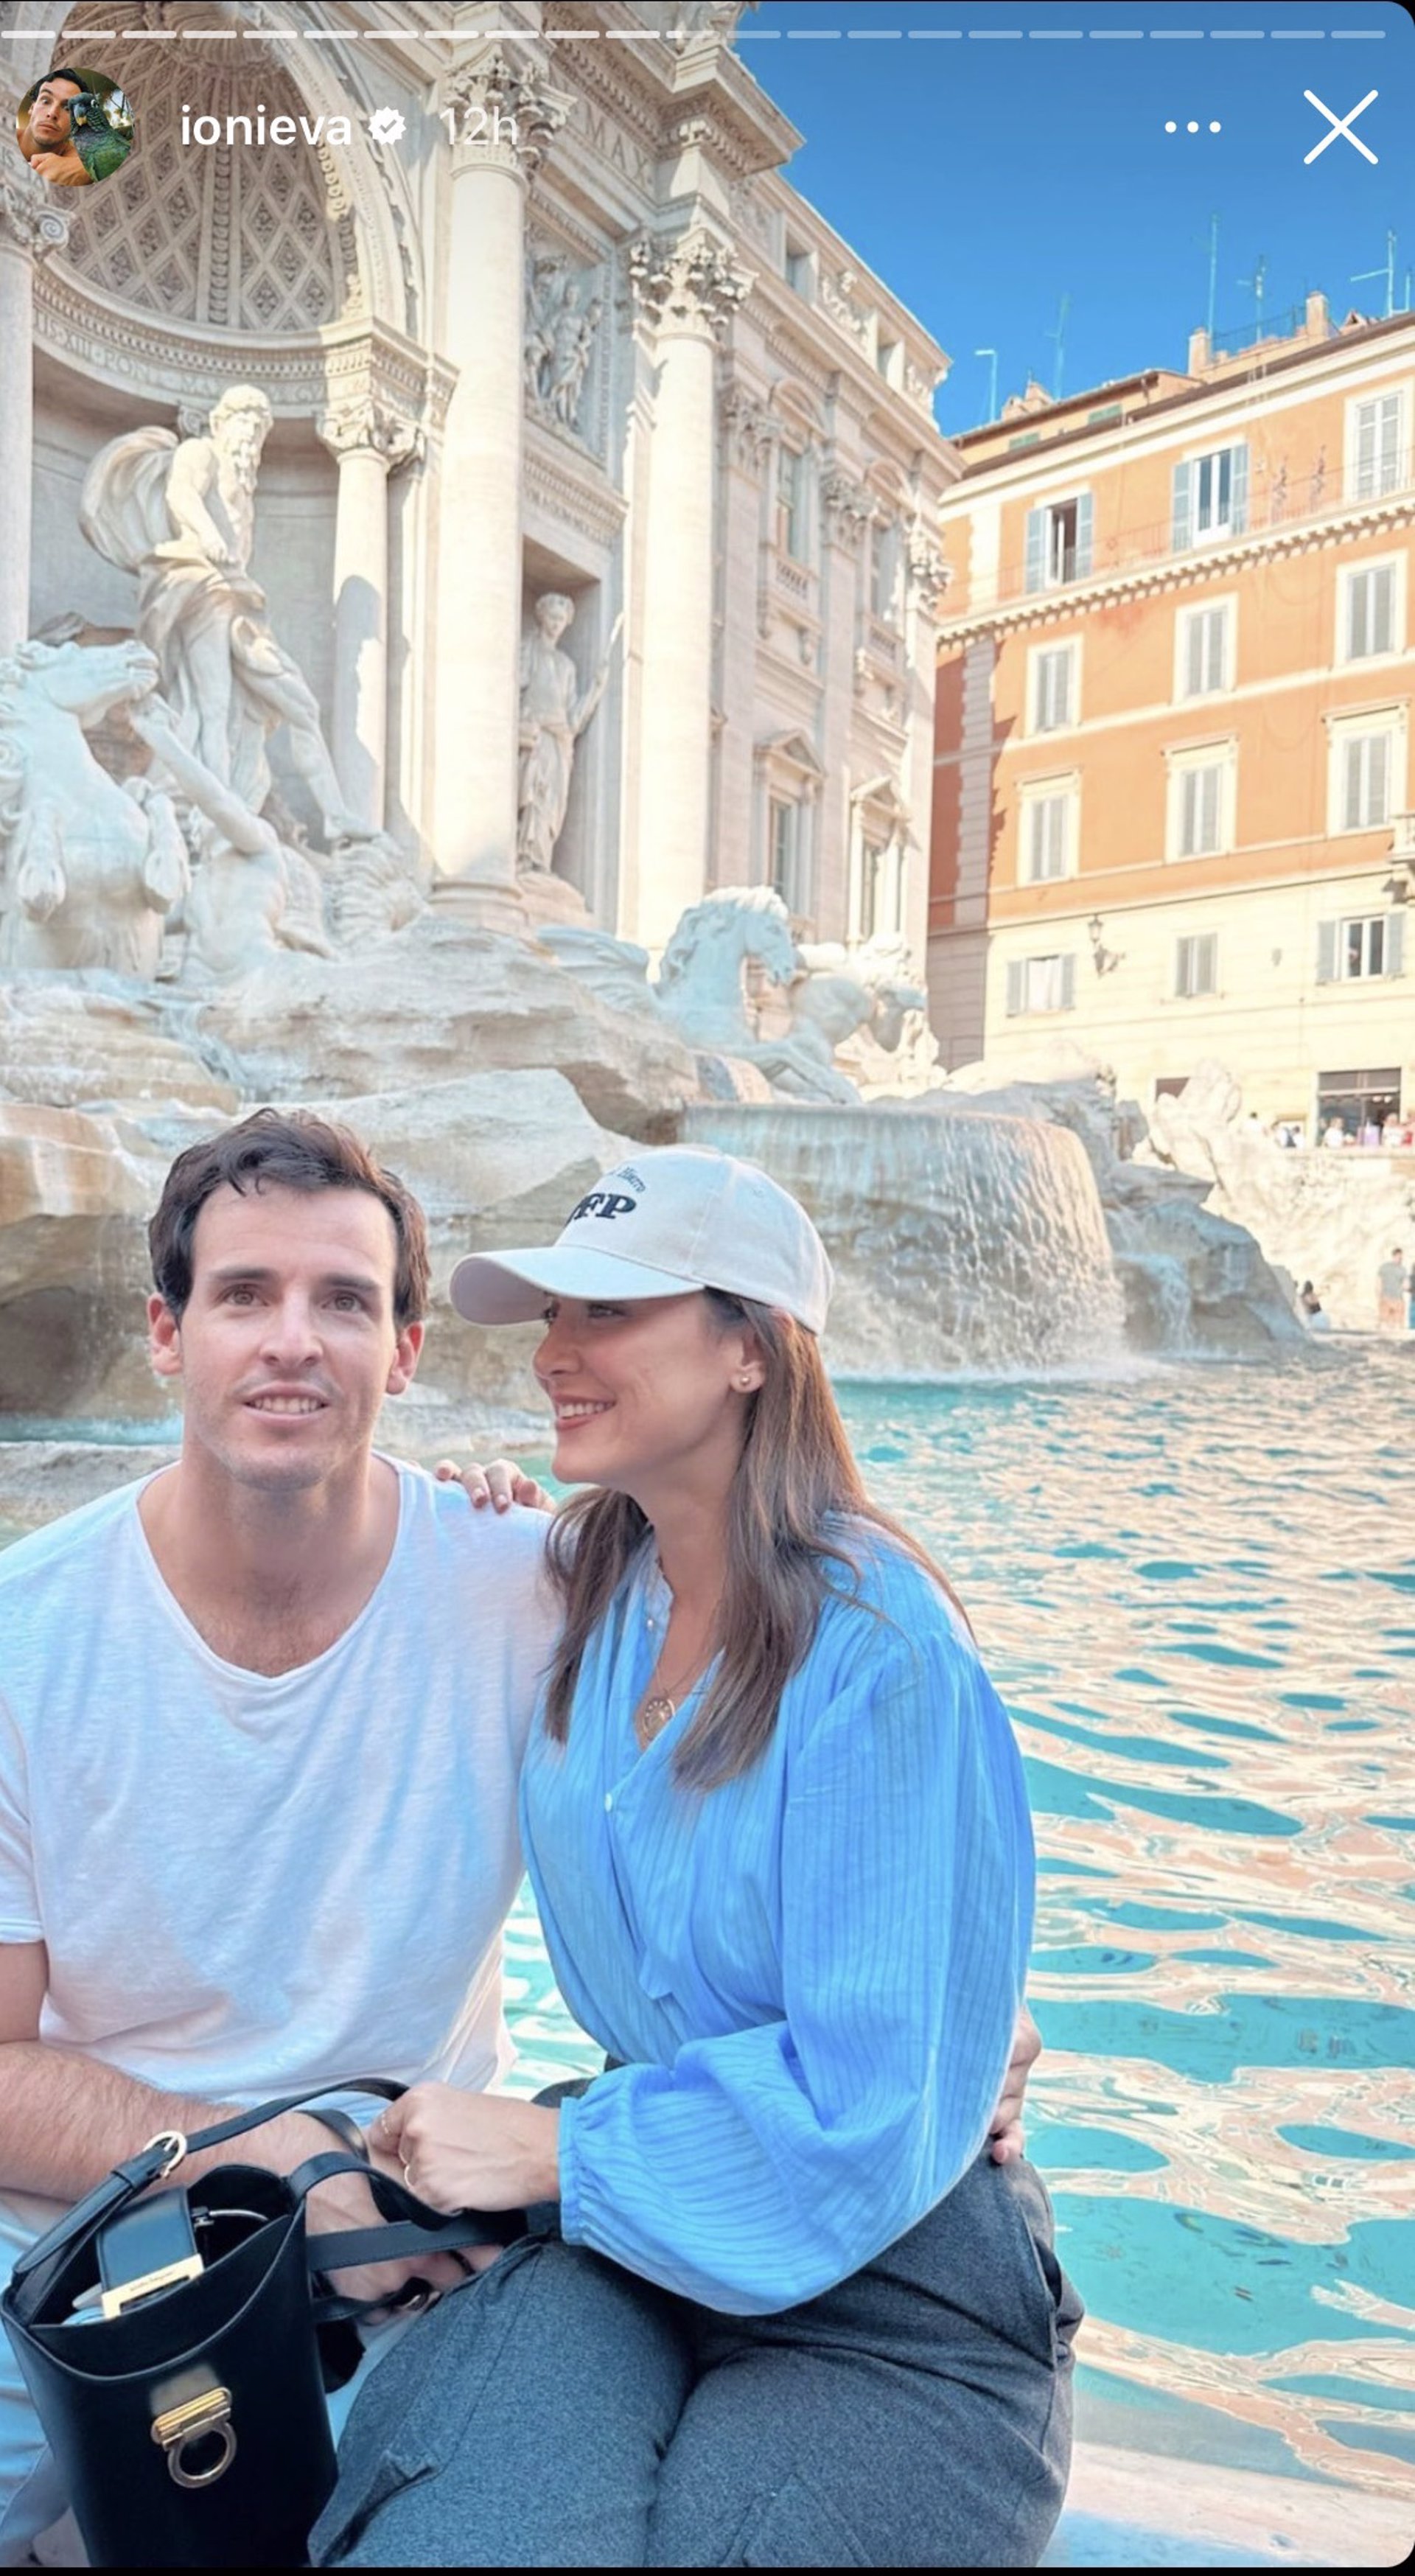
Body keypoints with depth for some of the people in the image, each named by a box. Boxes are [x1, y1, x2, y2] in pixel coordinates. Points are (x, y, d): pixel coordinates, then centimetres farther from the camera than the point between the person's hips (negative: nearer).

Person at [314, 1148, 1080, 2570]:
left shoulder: (878, 1653, -21)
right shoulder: (588, 1584, 1)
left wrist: (553, 2148, -14)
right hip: (623, 2223, 4)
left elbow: (871, 2105, -19)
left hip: (888, 2300, -4)